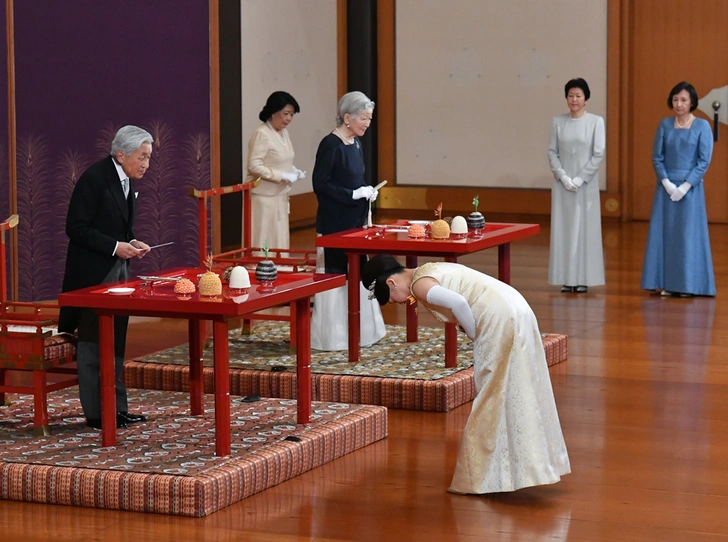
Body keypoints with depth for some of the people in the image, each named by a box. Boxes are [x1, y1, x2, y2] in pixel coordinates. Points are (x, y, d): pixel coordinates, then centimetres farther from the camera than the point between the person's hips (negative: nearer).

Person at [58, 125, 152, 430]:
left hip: (118, 271, 9)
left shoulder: (127, 181, 10)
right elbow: (76, 228, -19)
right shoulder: (94, 178, -17)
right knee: (93, 345, -1)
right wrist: (115, 247, -22)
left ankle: (116, 408, 18)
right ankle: (96, 413, 4)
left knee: (115, 344, 12)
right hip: (93, 275, -9)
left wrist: (132, 243, 2)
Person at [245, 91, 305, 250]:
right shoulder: (262, 134, -17)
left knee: (280, 240, 11)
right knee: (263, 240, -5)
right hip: (263, 196, -9)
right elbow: (254, 167, -22)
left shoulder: (283, 132, 10)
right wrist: (283, 176, -22)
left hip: (279, 195, 9)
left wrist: (293, 171, 1)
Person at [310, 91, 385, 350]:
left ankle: (357, 330, 23)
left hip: (354, 221, 9)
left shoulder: (355, 143, 10)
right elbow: (320, 184, -18)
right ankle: (332, 336, 4)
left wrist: (366, 192, 2)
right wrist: (354, 194, -20)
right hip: (335, 224, -9)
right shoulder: (331, 145, -15)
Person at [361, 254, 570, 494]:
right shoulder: (429, 271, 19)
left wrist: (475, 337, -10)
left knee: (492, 397, -1)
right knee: (514, 396, 17)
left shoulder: (419, 285, -10)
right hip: (515, 311, 10)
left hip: (500, 320, -10)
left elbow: (458, 303, -24)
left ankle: (487, 476, 6)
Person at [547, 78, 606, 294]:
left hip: (586, 184, -2)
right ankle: (566, 278, 6)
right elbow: (552, 151, 3)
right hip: (562, 183, 2)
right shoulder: (558, 122, 4)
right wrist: (563, 177, -10)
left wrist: (580, 179, -12)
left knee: (584, 228, 0)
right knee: (562, 229, 2)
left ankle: (583, 278, 4)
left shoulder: (596, 121, -3)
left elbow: (598, 154, -6)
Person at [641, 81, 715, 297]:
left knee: (688, 234, -2)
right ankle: (667, 283, 7)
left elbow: (704, 161, -6)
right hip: (666, 187, 3)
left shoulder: (702, 126, -3)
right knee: (665, 233, 2)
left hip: (690, 188, -3)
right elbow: (657, 156, 4)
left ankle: (687, 285, 3)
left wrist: (685, 186, -13)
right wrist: (666, 182, -9)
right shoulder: (665, 124, 5)